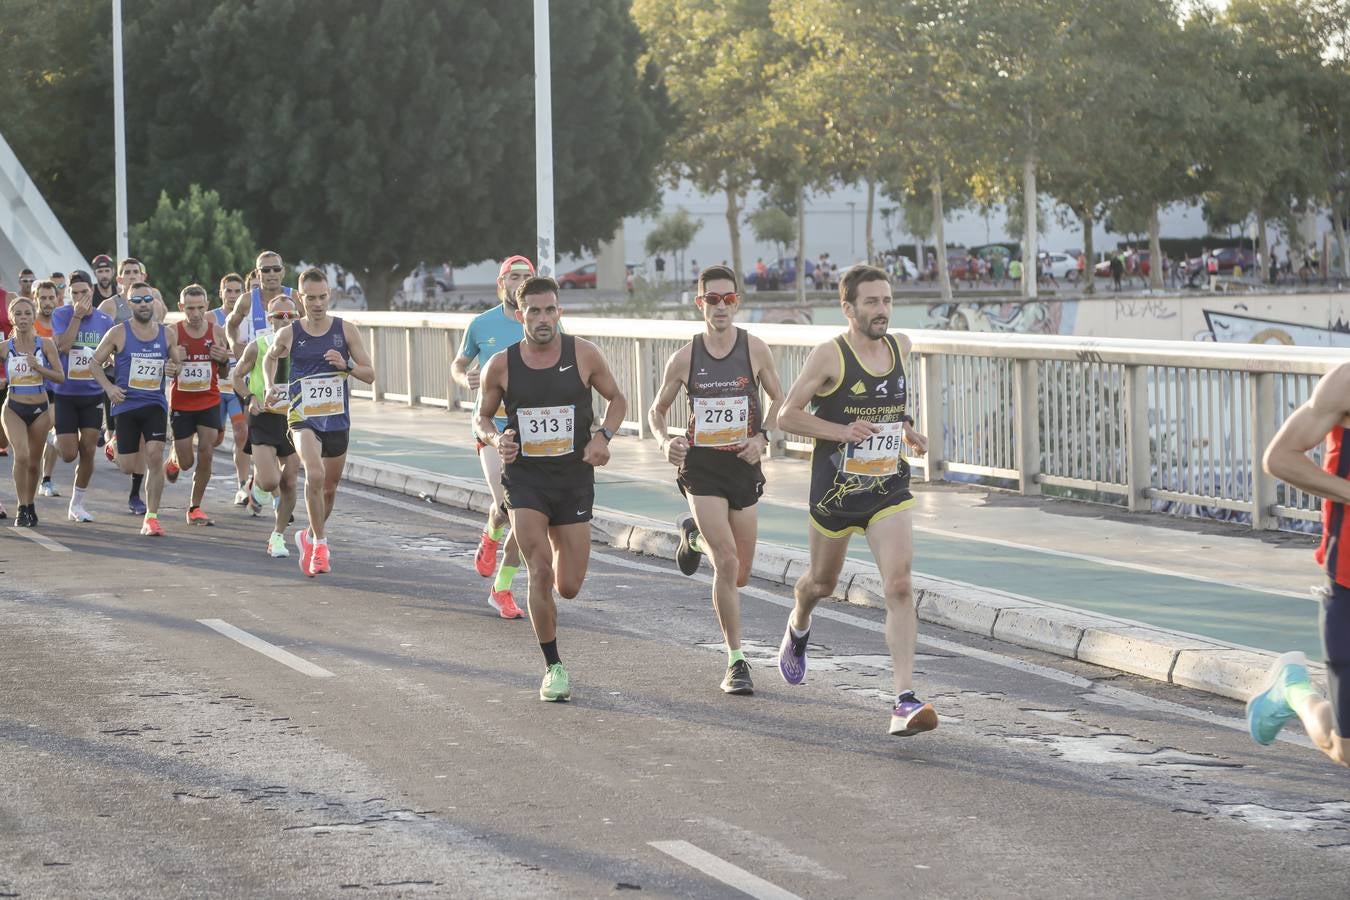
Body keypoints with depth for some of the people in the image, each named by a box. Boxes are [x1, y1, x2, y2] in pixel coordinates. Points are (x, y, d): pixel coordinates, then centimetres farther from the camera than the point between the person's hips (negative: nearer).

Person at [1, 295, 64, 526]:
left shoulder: (45, 345, -3)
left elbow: (60, 377, -6)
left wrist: (38, 367, -17)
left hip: (40, 410, 1)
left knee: (34, 462, 11)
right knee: (21, 455, -21)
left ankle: (30, 505, 34)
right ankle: (22, 509, -11)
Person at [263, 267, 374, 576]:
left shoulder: (346, 330, -2)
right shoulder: (289, 334, -3)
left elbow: (370, 374, 1)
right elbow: (270, 358, 19)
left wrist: (346, 366, -17)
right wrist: (270, 386, 3)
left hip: (338, 420, 3)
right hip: (304, 418, -3)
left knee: (330, 487, 14)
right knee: (315, 475, -26)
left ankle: (310, 536, 41)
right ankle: (320, 544, -13)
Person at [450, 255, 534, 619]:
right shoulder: (482, 325, 2)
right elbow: (458, 364, 16)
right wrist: (464, 379, -6)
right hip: (493, 427, -2)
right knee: (506, 505, -19)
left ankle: (502, 589, 17)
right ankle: (491, 536, 18)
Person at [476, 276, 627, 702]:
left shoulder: (583, 354, -6)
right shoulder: (501, 365, -6)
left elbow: (617, 400, 8)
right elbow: (482, 416, 9)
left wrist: (603, 437, -10)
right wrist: (496, 439, -13)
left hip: (574, 478, 1)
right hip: (525, 478, -1)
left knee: (569, 586, 4)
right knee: (540, 571, -16)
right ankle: (553, 668, -2)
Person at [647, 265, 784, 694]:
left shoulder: (755, 349, -3)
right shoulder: (685, 358, -3)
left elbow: (778, 399, 10)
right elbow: (657, 410, 9)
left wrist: (762, 437, -7)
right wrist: (665, 442, -11)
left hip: (744, 466, 2)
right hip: (701, 468, -2)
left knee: (740, 575, 11)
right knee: (727, 563, -16)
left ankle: (695, 537, 44)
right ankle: (736, 662, -7)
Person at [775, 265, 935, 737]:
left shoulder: (899, 346, 2)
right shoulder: (829, 356, -14)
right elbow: (787, 415, -11)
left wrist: (905, 428, 8)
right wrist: (842, 431, -22)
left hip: (889, 490, 2)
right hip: (835, 490, -2)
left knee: (899, 586, -15)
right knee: (822, 582, 19)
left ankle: (905, 700, -20)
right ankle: (798, 627, 57)